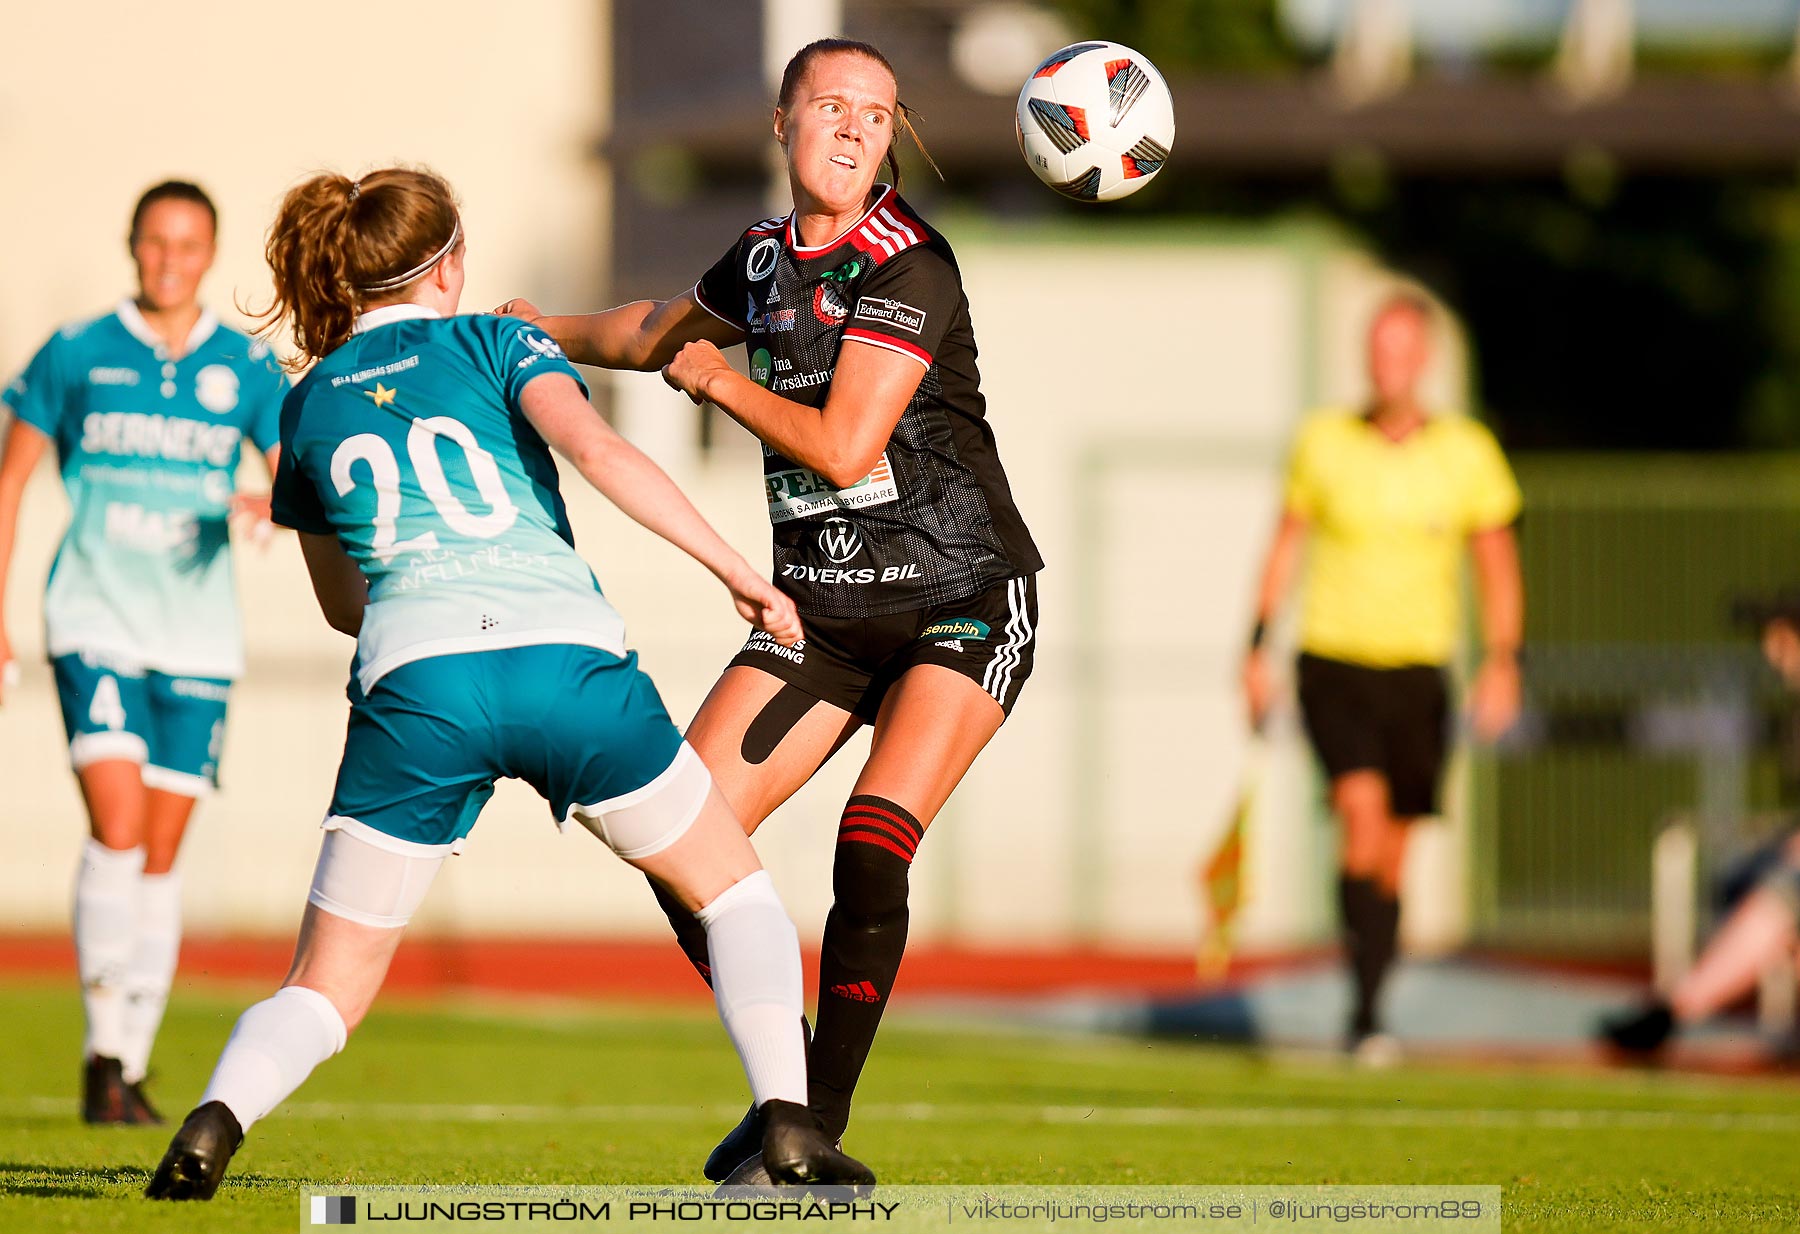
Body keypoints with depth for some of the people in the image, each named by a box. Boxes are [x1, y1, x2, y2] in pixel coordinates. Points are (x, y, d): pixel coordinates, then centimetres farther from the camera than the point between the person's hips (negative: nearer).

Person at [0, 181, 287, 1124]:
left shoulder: (246, 370, 6)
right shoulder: (76, 355, 2)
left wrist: (270, 503, -20)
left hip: (196, 636, 2)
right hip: (96, 622, -2)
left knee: (160, 856, 5)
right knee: (116, 829, -17)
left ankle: (131, 1066, 13)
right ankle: (104, 1052, -13)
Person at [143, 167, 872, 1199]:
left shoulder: (308, 409, 24)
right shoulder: (491, 343, 15)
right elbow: (597, 451, -5)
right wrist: (738, 572, -3)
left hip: (415, 685, 2)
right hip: (569, 661, -2)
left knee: (327, 991, 9)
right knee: (735, 889, 20)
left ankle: (218, 1118, -21)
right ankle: (789, 1123, 0)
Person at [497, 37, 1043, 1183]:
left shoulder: (905, 267, -15)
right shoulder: (767, 256, 7)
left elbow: (843, 447, -23)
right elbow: (665, 328, 30)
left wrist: (717, 378, -9)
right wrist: (546, 332, 38)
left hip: (963, 604, -7)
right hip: (821, 609, 7)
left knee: (871, 851, -23)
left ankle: (820, 1128, -13)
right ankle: (792, 1082, 11)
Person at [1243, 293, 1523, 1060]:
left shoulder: (1466, 452, -1)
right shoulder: (1323, 442, -1)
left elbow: (1497, 565, 5)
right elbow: (1286, 545, 10)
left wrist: (1502, 664, -6)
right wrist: (1257, 651, 7)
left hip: (1417, 672, 2)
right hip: (1332, 661, -2)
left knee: (1392, 852, 7)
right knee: (1363, 810, -22)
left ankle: (1366, 1018, 22)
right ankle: (1365, 1009, -22)